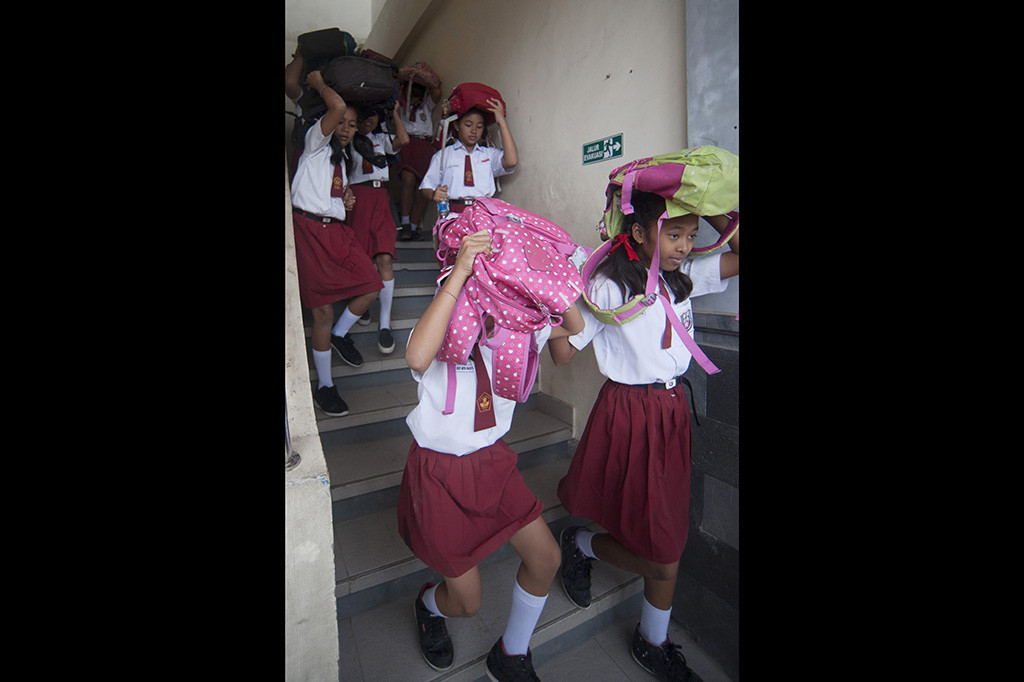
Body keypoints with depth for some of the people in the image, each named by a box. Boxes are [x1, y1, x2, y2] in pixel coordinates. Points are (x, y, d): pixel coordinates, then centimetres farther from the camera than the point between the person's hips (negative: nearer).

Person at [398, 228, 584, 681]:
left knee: (546, 558, 5)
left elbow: (573, 325, 4)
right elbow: (417, 358, -45)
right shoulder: (440, 340, -20)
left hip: (492, 461, 5)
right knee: (466, 602, 6)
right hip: (440, 473, -5)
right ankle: (429, 604, 47)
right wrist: (460, 271, -44)